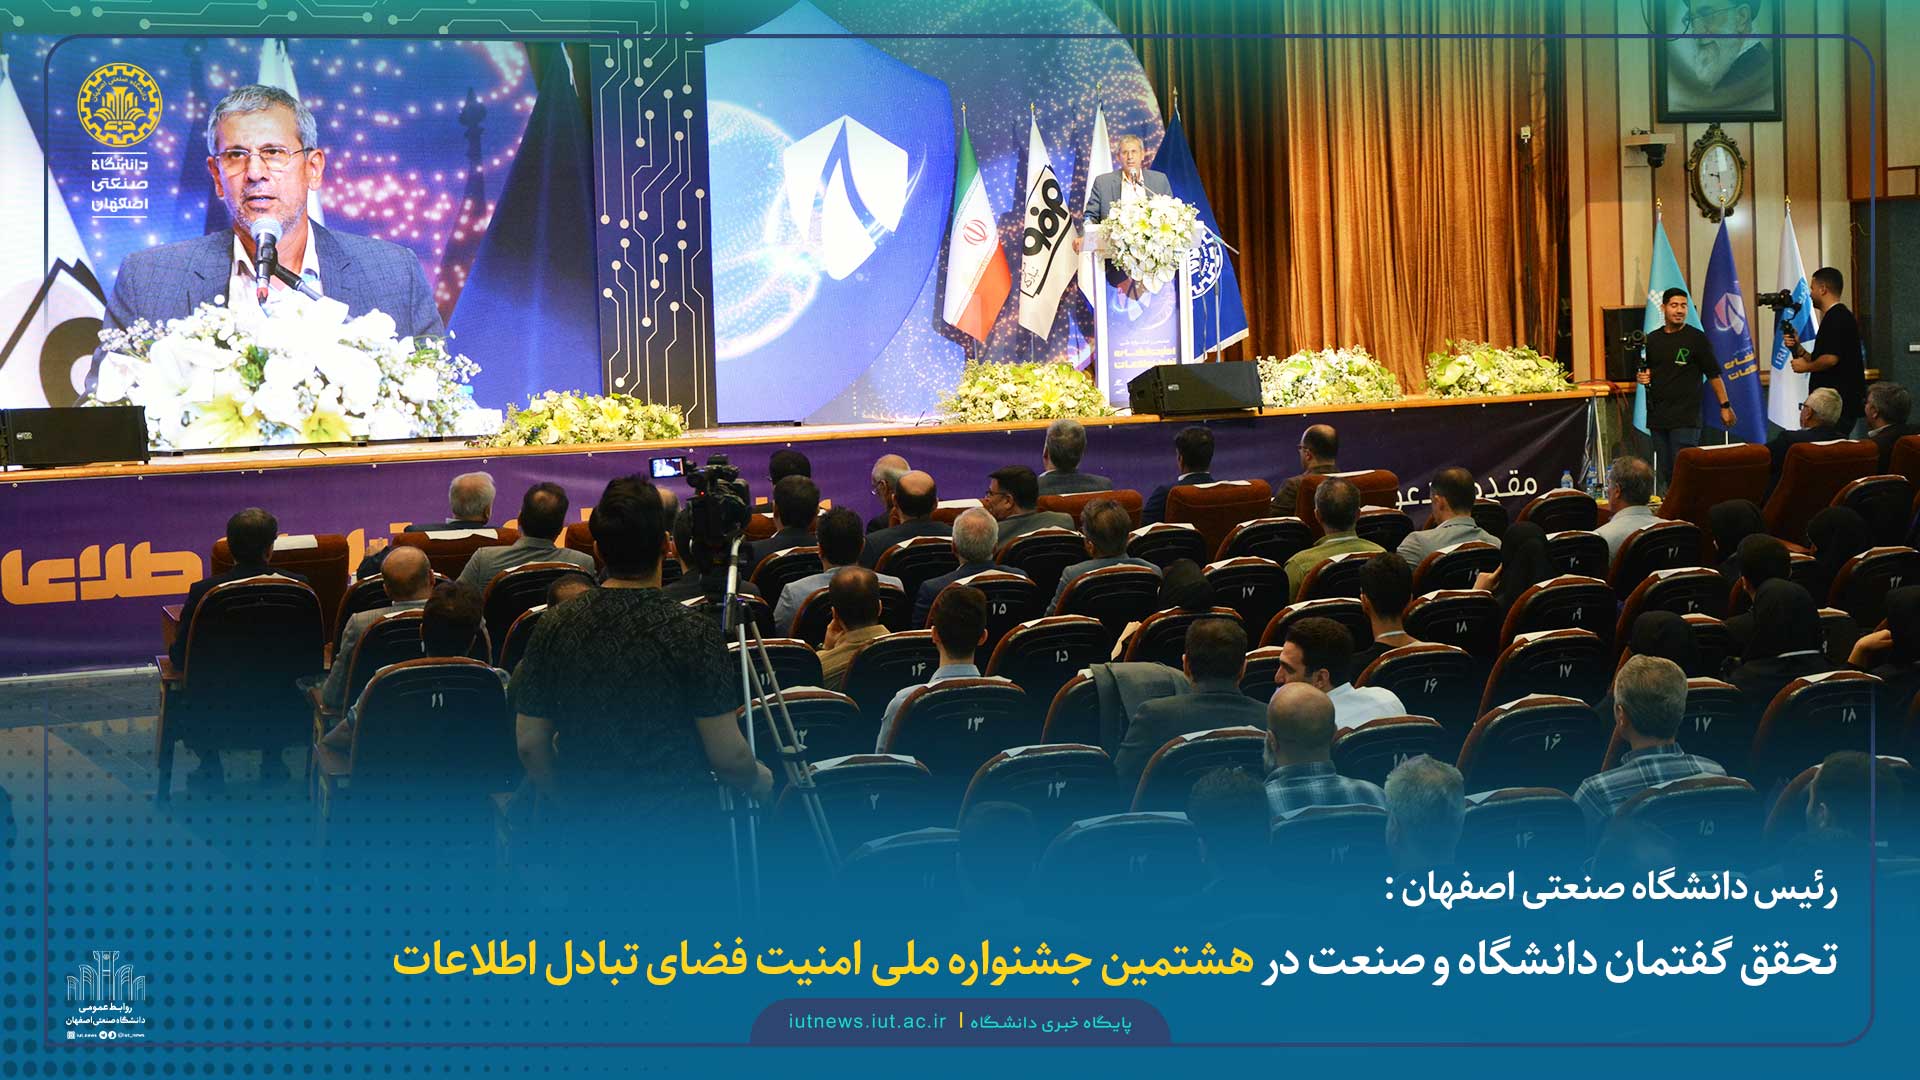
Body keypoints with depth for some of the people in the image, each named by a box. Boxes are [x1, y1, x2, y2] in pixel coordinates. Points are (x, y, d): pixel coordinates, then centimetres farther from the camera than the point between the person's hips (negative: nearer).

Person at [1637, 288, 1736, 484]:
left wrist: (1725, 406, -4)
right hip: (1657, 416, 5)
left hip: (1686, 418, -5)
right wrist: (1643, 378, 1)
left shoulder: (1696, 338, -1)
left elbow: (1714, 374, 0)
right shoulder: (1652, 339, 12)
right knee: (1665, 472, 6)